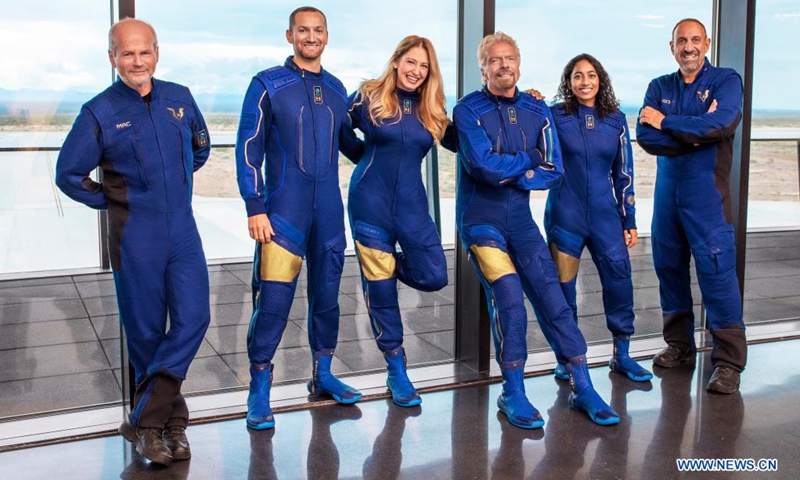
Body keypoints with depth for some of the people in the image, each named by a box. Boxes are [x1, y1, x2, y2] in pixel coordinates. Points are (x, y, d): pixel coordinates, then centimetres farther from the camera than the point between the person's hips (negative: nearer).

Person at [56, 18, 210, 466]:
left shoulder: (180, 98, 5)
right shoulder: (99, 113, -6)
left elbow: (201, 147, 23)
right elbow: (69, 174, 0)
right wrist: (113, 202, 2)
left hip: (184, 231, 3)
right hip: (135, 238, -3)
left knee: (193, 318, -5)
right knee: (146, 332, 4)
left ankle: (144, 421, 5)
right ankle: (171, 419, 20)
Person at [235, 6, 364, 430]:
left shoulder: (336, 90, 12)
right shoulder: (268, 85, -2)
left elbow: (350, 144, 22)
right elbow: (248, 149, -5)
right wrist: (255, 208, -12)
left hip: (329, 211, 5)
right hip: (283, 209, -5)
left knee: (326, 295, 11)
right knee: (273, 300, -8)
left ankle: (322, 375, 27)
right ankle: (259, 392, 5)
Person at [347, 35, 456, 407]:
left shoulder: (431, 111, 7)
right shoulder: (368, 98, -3)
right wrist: (368, 157, -1)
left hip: (412, 206, 3)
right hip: (371, 204, -3)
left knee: (433, 277, -5)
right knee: (380, 288, 1)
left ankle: (385, 262, 26)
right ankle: (396, 370, 16)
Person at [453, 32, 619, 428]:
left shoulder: (537, 111, 7)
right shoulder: (468, 110, -5)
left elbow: (553, 170, 1)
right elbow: (483, 164, -18)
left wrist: (508, 175, -11)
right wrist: (529, 160, -5)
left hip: (520, 218, 4)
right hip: (480, 220, -4)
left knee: (553, 299, -2)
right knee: (509, 298, -17)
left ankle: (583, 389, 7)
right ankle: (513, 394, -1)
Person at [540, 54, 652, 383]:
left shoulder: (615, 120, 7)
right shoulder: (556, 116, 1)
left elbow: (623, 173, 10)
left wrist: (629, 220, 9)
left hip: (604, 213, 2)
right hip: (565, 214, -2)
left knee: (619, 276, -4)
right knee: (563, 285, 3)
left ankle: (621, 355, 11)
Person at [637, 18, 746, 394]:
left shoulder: (725, 80, 0)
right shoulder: (659, 88, 12)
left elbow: (721, 123, -19)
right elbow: (644, 135, -3)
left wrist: (666, 123, -10)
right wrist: (693, 134, -14)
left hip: (707, 193, -5)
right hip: (667, 190, 5)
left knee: (716, 271, -8)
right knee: (669, 268, 9)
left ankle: (729, 360, -2)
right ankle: (679, 346, 24)